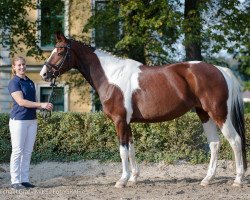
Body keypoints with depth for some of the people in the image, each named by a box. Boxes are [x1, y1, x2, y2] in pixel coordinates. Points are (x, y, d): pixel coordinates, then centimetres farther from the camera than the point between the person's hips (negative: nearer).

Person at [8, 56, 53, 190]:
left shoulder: (30, 82, 15)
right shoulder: (14, 83, -7)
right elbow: (21, 102, -17)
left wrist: (45, 107, -1)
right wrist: (42, 104, -21)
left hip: (32, 120, 7)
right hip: (18, 120, -7)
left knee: (28, 151, 7)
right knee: (18, 151, -4)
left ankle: (25, 180, 12)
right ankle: (15, 181, 0)